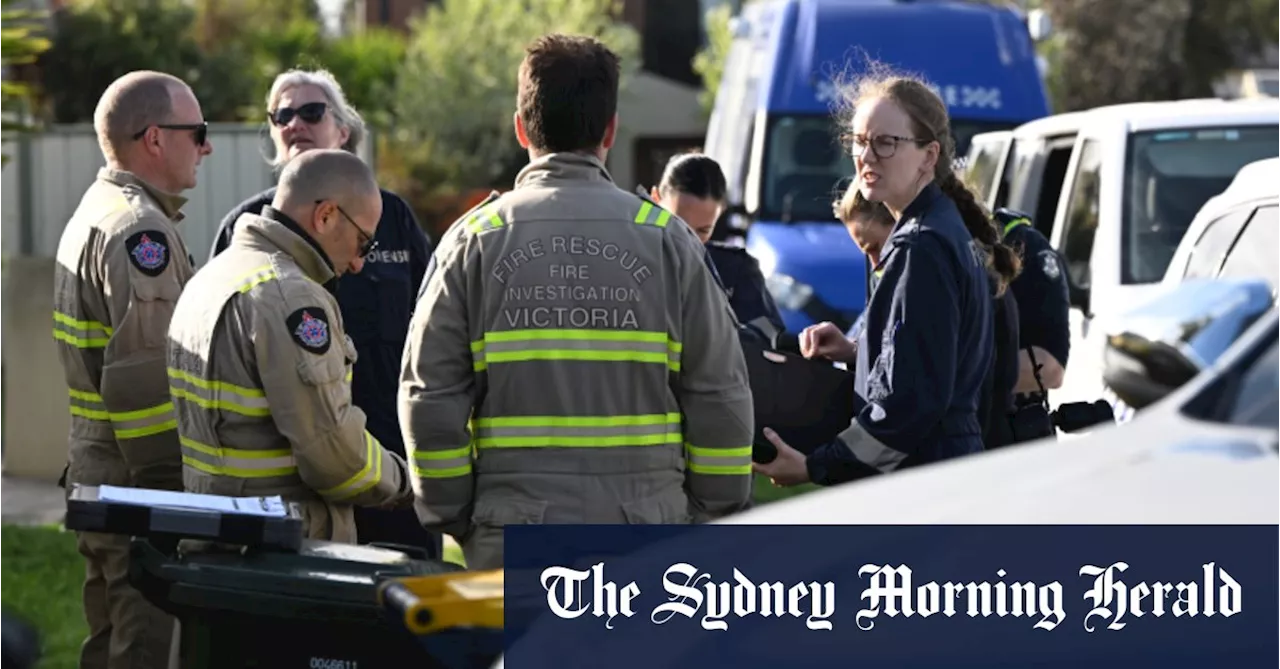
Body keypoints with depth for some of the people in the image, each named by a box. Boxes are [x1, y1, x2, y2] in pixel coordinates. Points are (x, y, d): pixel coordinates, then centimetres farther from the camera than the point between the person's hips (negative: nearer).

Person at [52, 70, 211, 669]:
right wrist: (170, 495, -21)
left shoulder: (92, 215, 17)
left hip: (97, 479, 10)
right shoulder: (141, 231, -16)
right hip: (145, 486, -10)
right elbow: (145, 379, -23)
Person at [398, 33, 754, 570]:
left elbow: (429, 396, 0)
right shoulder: (665, 238, 2)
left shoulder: (474, 240, 1)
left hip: (512, 539, 0)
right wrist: (713, 516, 11)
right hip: (647, 527, 0)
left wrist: (453, 517, 10)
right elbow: (720, 392, 2)